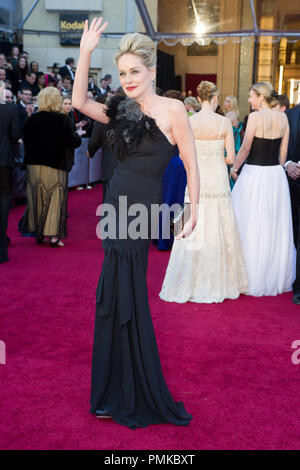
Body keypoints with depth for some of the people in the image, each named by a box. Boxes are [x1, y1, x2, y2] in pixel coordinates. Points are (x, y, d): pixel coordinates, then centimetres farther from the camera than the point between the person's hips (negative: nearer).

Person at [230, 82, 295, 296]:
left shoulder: (255, 117, -11)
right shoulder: (282, 117, 6)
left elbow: (245, 148, -9)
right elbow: (283, 151, 9)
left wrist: (234, 168, 5)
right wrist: (276, 170, 18)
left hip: (255, 174, -6)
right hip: (276, 174, 6)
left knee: (251, 227, 2)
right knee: (275, 226, 15)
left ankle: (253, 277, 9)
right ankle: (277, 276, 26)